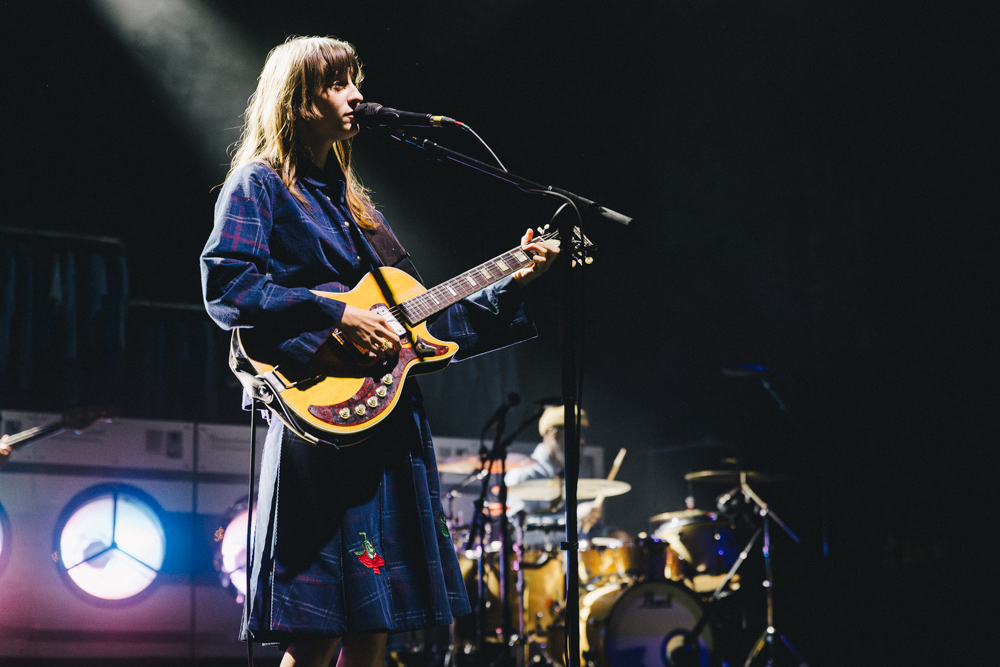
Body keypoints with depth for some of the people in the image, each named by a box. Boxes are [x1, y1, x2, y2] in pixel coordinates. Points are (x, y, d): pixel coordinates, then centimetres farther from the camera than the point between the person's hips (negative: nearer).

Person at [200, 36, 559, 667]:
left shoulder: (350, 198, 24)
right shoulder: (260, 183, 1)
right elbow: (225, 285, -15)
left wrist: (513, 284, 16)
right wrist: (337, 316, -19)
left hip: (392, 423, 8)